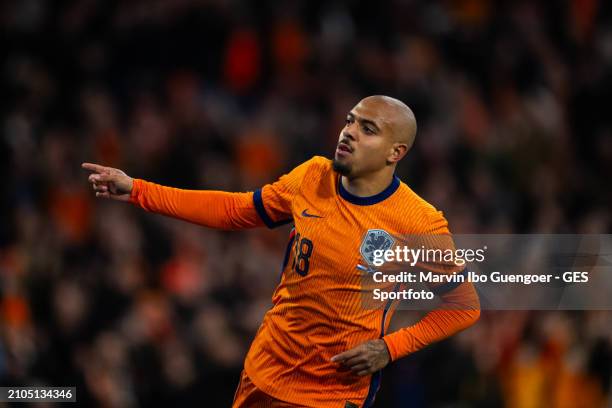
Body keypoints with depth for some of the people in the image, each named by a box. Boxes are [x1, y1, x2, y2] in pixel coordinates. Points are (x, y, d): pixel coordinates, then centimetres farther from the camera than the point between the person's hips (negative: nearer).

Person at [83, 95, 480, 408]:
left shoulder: (420, 223, -17)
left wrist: (389, 349, -18)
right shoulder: (311, 178, -3)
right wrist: (136, 190, 6)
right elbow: (234, 210, 10)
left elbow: (464, 306, -7)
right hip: (264, 374, 5)